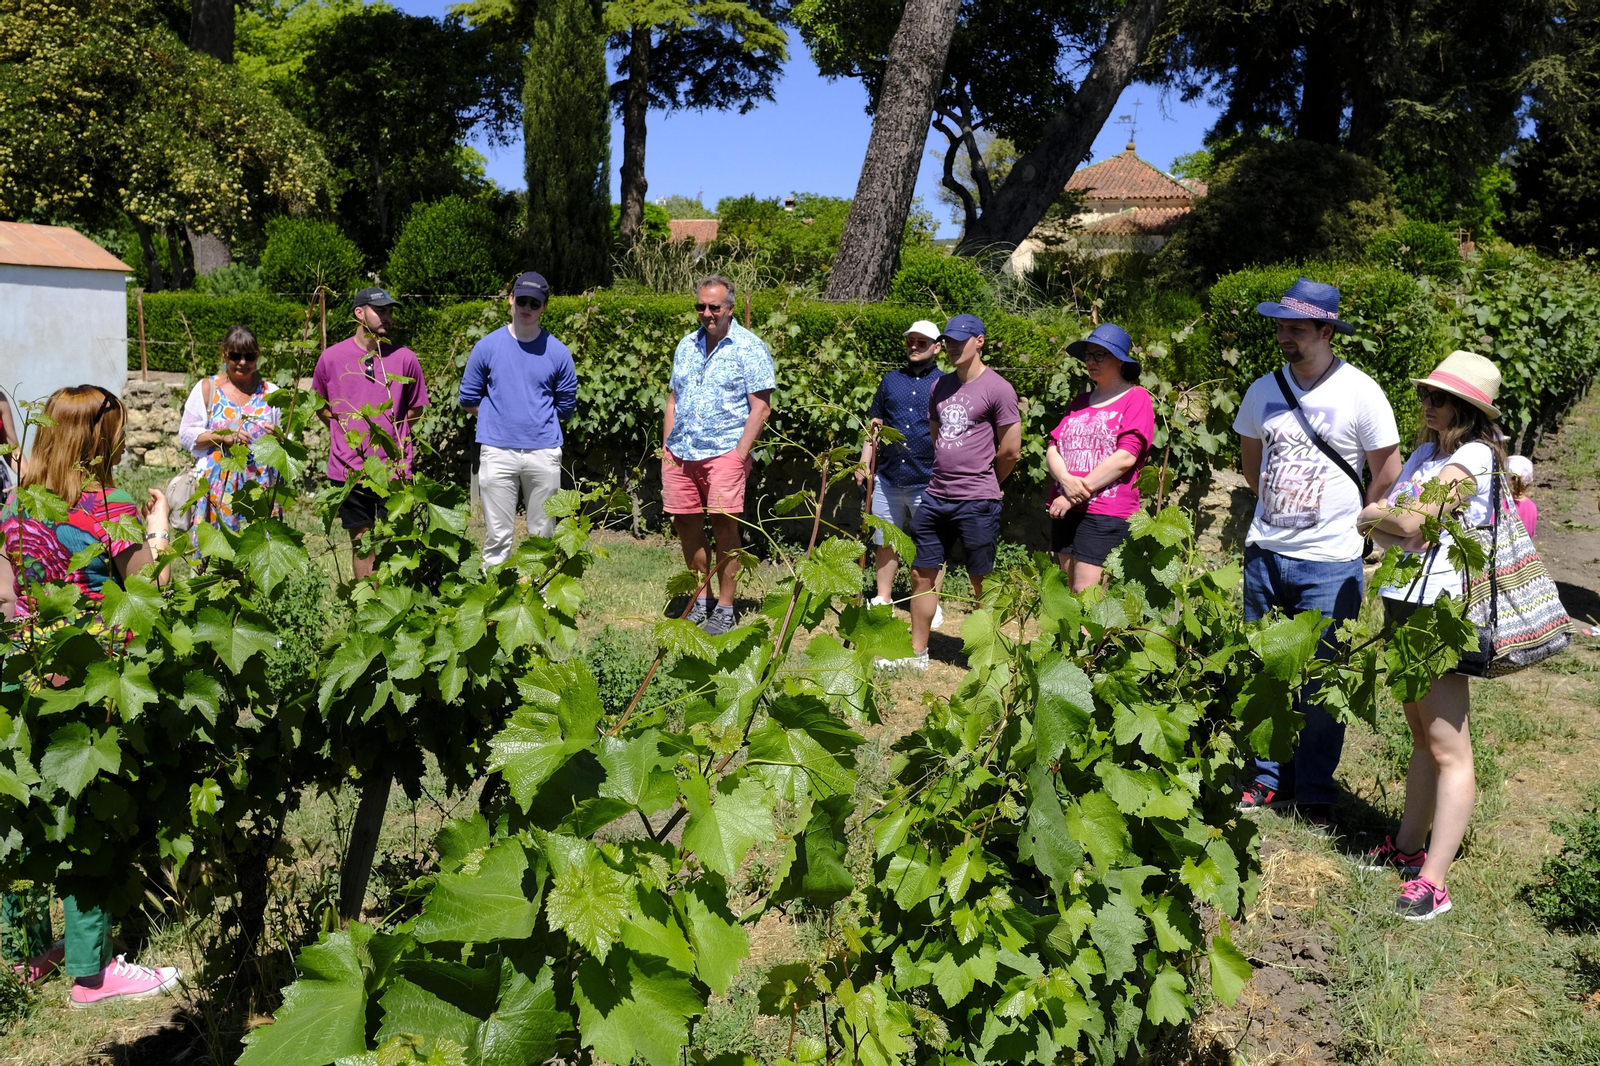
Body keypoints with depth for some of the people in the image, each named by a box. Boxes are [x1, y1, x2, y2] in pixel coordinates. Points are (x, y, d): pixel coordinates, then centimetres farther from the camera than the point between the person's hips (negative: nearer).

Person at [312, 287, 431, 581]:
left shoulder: (405, 358, -1)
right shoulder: (332, 357, 0)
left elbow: (416, 409, 11)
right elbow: (320, 405, 15)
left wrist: (392, 434, 3)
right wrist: (345, 431, 5)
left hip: (394, 467, -1)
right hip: (349, 467, 1)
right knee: (361, 540, 10)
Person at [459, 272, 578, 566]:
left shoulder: (557, 352, 4)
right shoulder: (487, 347, 4)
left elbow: (566, 407, 12)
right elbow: (468, 400, 11)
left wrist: (538, 420, 9)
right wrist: (499, 418, 7)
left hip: (544, 453, 1)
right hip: (497, 452, 0)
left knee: (543, 535, 7)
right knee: (497, 535, 0)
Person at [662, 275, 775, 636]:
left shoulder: (749, 348, -4)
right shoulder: (687, 346, 15)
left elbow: (761, 407, -8)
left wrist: (740, 453, -14)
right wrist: (666, 446, 11)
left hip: (723, 453, -6)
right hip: (680, 453, 6)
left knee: (724, 525, -7)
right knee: (686, 526, 8)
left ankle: (725, 608, 3)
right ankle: (701, 598, 23)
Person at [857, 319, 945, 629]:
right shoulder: (891, 380, 12)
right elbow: (875, 424, 16)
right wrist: (864, 463, 9)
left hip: (926, 481, -3)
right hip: (887, 477, 3)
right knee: (884, 543, 9)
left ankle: (930, 606, 16)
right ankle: (882, 600, 21)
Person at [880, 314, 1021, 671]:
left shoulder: (997, 389, -9)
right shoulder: (940, 387, 12)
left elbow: (1010, 451, -6)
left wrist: (981, 483, 8)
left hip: (977, 504, -7)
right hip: (936, 497, 7)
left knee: (982, 583, 2)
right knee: (922, 574, 11)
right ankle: (917, 653, 22)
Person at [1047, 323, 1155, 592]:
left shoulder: (1136, 398, -1)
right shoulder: (1079, 402, 19)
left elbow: (1125, 457, -12)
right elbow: (1053, 450, 10)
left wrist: (1078, 494, -13)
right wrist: (1066, 480, -12)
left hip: (1107, 513, -7)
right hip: (1065, 511, 7)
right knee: (1071, 595, 8)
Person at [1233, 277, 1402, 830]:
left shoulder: (1360, 392, -9)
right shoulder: (1264, 390, 3)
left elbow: (1388, 476, -2)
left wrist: (1346, 524, 3)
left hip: (1330, 562, -4)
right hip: (1264, 555, 5)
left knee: (1321, 682, 2)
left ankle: (1316, 794, 15)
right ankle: (1270, 778, 27)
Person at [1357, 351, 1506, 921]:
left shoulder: (1472, 457, -12)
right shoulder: (1425, 451, 14)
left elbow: (1412, 522, -18)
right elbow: (1376, 520, 15)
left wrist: (1379, 515, 1)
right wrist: (1391, 526, -7)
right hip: (1403, 602, 9)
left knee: (1449, 750, -6)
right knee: (1422, 738, 19)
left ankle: (1433, 882, -6)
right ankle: (1408, 845, 30)